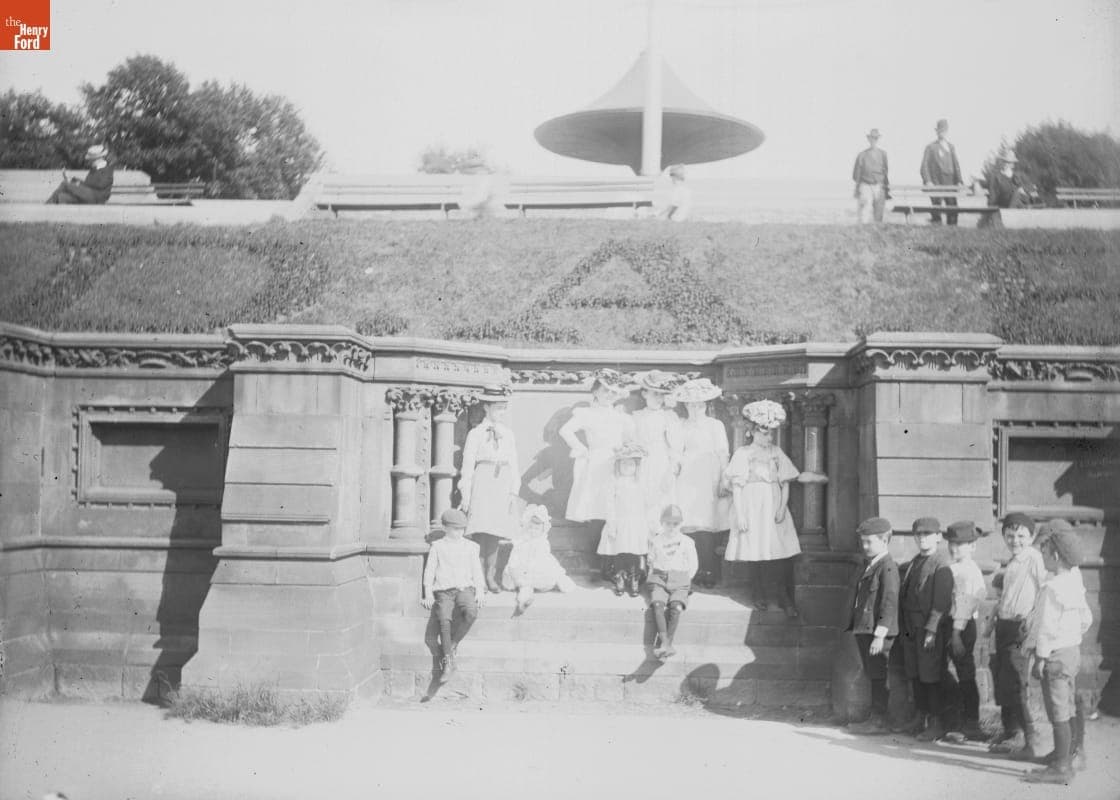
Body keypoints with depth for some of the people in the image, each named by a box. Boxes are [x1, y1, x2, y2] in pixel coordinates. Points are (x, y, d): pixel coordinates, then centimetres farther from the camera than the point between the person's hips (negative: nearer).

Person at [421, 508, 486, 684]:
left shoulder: (470, 547, 16)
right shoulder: (437, 546, 12)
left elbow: (476, 571, 15)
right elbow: (429, 570, 9)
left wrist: (479, 591, 2)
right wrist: (428, 592, -2)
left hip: (465, 588, 1)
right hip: (444, 590, -1)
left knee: (471, 612, -31)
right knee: (444, 619, -28)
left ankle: (452, 644, -12)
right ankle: (447, 662, -21)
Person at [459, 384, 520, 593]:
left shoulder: (508, 434, 13)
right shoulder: (476, 433, 3)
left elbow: (513, 464, 12)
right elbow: (468, 464, 1)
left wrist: (514, 492, 3)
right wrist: (465, 494, -4)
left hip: (503, 488, 3)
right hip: (483, 484, -3)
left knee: (497, 532, 0)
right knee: (481, 531, -10)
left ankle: (491, 576, 11)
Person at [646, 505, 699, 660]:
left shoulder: (687, 542, 9)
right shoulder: (655, 541, 13)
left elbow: (693, 565, 13)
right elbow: (651, 562, 22)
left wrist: (685, 580, 2)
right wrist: (653, 577, 7)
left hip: (680, 582, -1)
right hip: (659, 579, 1)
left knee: (676, 607, -31)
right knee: (658, 605, -31)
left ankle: (661, 646, -30)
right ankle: (665, 644, -40)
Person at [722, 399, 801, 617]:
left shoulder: (777, 453, 9)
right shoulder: (742, 454, -2)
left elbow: (785, 483, 9)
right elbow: (736, 487, -5)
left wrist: (783, 507, -4)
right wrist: (739, 515, -10)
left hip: (774, 509, 3)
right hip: (751, 509, -3)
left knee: (783, 555, -3)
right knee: (754, 555, 1)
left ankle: (786, 599, 5)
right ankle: (760, 596, 17)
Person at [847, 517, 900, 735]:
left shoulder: (888, 568, -14)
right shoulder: (870, 566, 16)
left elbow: (889, 603, -19)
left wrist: (880, 635, -21)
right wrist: (855, 627, 19)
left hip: (877, 633, -9)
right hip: (864, 630, 9)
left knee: (879, 676, -2)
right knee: (873, 675, 14)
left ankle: (879, 721, 5)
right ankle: (876, 717, 21)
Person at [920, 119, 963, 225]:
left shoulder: (951, 147, 17)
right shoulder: (931, 147, 2)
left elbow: (956, 165, 17)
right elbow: (924, 165, -4)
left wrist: (959, 181, 5)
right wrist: (927, 181, -17)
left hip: (950, 184, 5)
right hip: (935, 184, -5)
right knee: (936, 209, -9)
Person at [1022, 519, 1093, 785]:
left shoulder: (1051, 588, -22)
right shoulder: (1075, 581, 6)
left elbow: (1047, 627, -22)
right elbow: (1086, 618, 15)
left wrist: (1040, 659, -16)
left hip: (1056, 654, -9)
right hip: (1073, 649, 9)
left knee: (1058, 711, -3)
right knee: (1070, 705, 22)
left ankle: (1061, 767, 3)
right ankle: (1072, 749, 37)